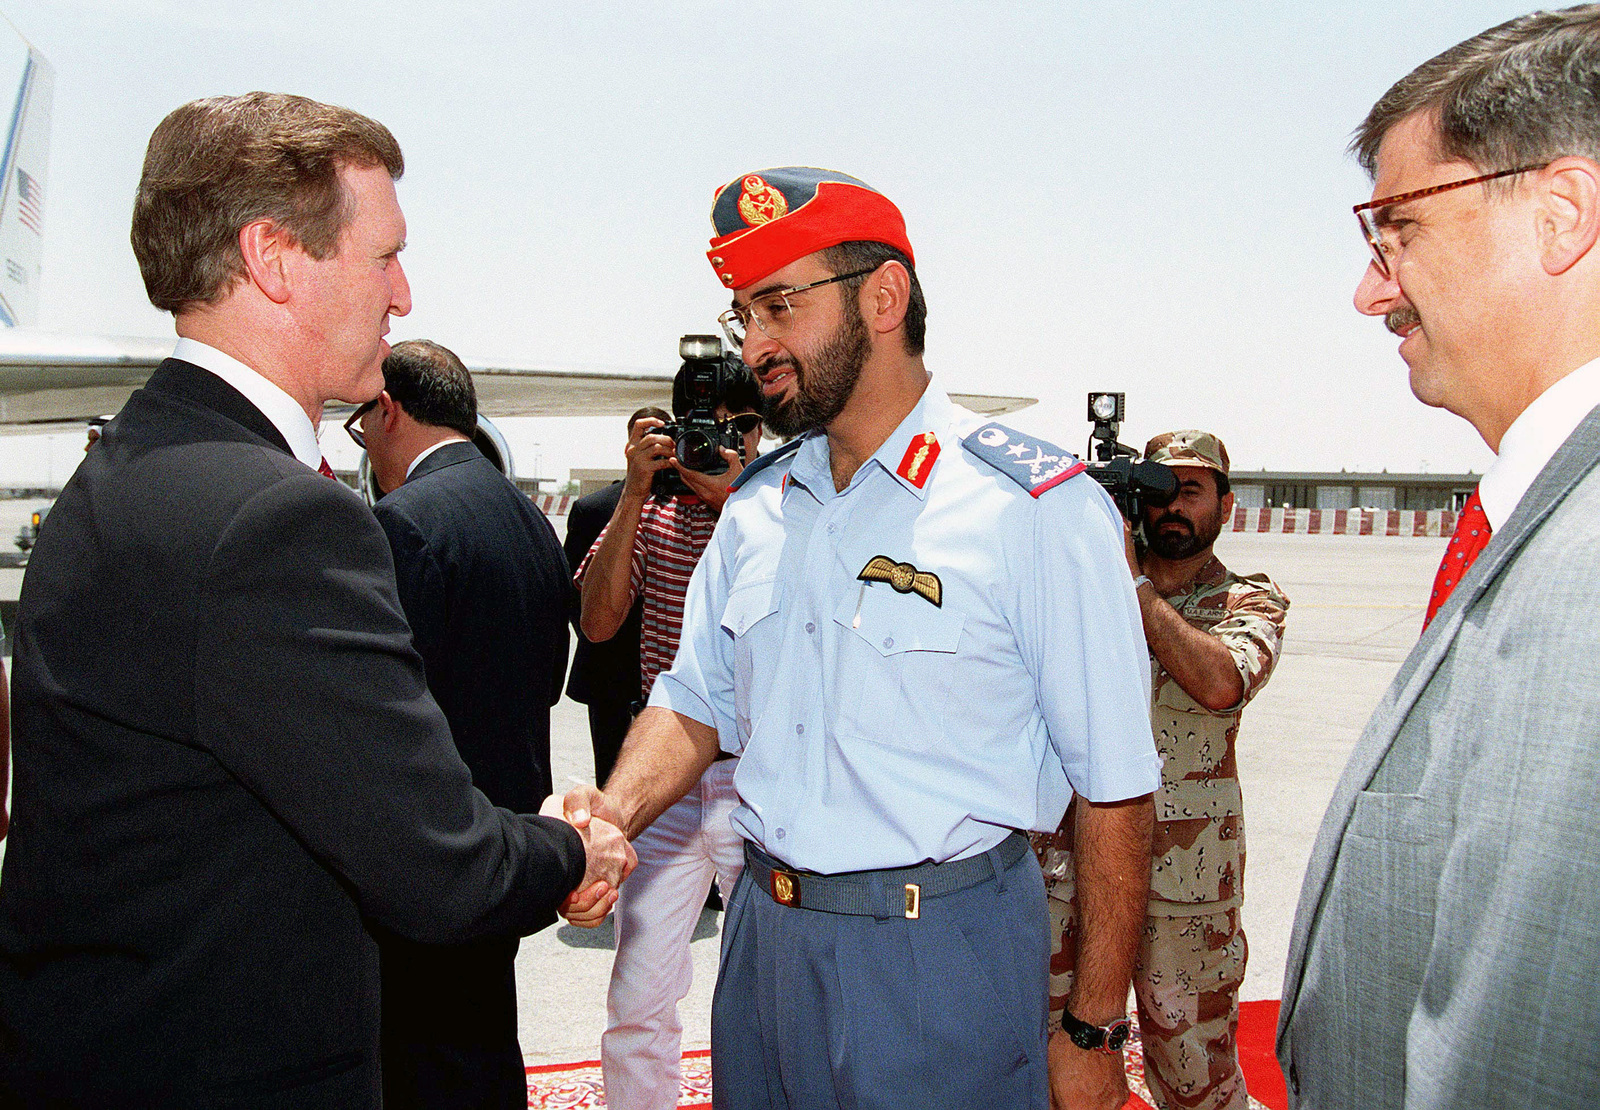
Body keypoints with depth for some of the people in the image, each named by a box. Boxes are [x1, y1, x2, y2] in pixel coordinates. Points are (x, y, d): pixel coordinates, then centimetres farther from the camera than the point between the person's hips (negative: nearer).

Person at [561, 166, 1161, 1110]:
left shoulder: (1039, 508, -14)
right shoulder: (757, 507, 6)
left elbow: (1114, 788, -13)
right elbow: (698, 702, 12)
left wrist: (1095, 1034, -10)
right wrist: (615, 811, -8)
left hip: (943, 960, -5)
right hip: (763, 937, 6)